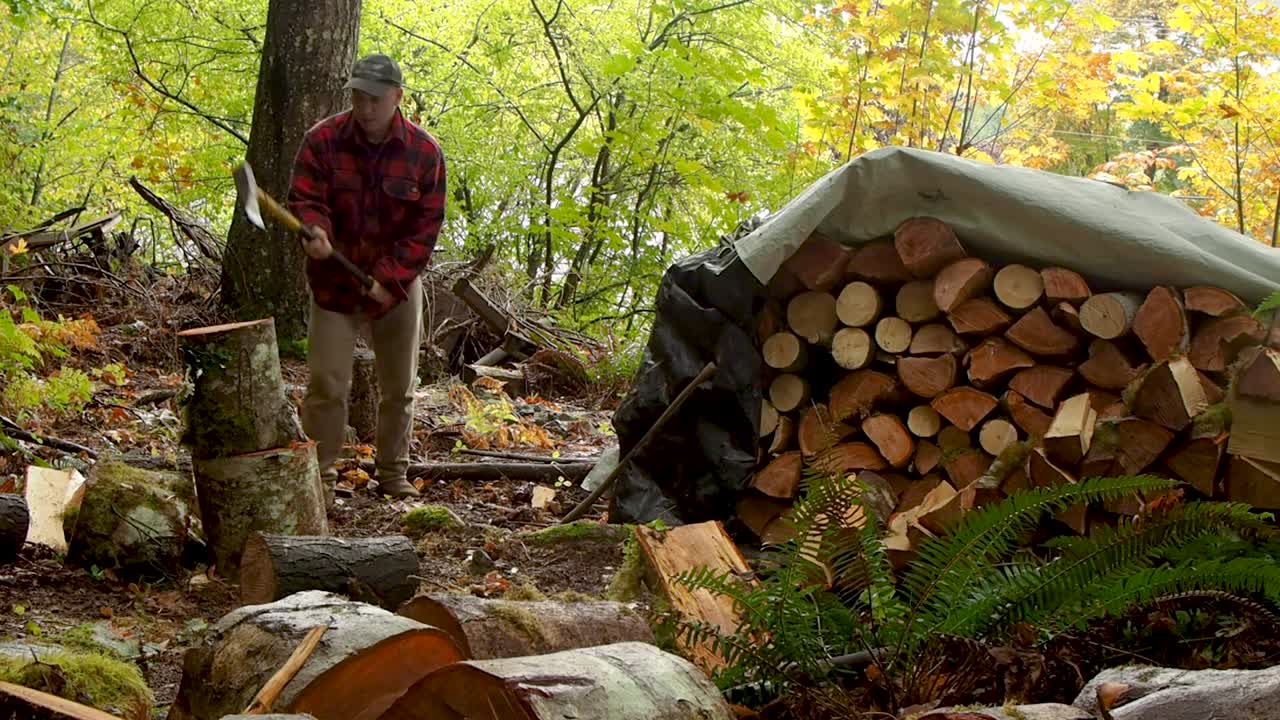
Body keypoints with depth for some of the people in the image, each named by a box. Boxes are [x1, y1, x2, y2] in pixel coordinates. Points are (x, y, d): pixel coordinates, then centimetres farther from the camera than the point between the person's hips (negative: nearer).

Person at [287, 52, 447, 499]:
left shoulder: (424, 152, -7)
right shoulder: (322, 140, -9)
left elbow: (426, 225, -7)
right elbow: (304, 198, -13)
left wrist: (389, 278, -15)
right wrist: (314, 232, -36)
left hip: (396, 290, 2)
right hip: (334, 282, -1)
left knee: (398, 388, 11)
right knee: (327, 385, -6)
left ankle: (393, 474, 25)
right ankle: (320, 476, 3)